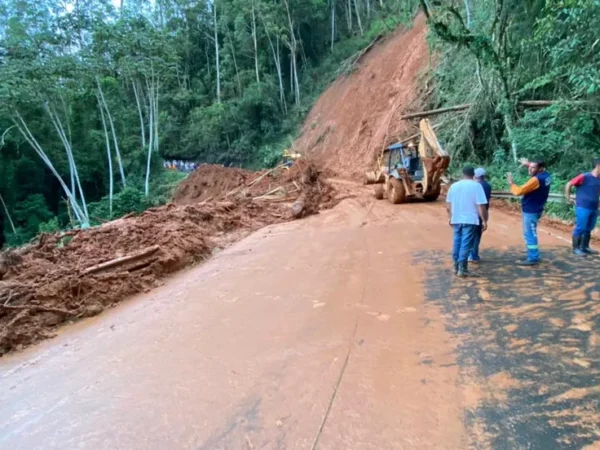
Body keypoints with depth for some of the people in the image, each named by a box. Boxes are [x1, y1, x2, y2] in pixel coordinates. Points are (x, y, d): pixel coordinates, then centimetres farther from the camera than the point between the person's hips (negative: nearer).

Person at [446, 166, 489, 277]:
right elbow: (481, 206, -13)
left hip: (456, 220, 5)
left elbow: (448, 205, 12)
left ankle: (456, 267, 21)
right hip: (470, 220, -4)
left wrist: (451, 218, 24)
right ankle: (462, 269, 0)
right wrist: (484, 221, -6)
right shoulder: (476, 186, -8)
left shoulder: (454, 186, 6)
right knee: (466, 245, -1)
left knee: (457, 243, 14)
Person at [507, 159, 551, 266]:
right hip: (535, 209, 10)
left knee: (529, 235, -4)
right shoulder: (546, 175, 5)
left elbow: (518, 191, -23)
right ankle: (534, 256, 26)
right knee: (531, 234, 19)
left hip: (531, 211, -10)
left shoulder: (536, 180, -23)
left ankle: (533, 258, 0)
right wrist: (528, 164, 27)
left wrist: (512, 183, -8)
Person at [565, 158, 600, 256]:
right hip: (583, 207, -6)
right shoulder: (584, 177, -11)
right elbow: (569, 184, -7)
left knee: (588, 229, 13)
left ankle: (585, 247, 23)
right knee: (580, 228, -3)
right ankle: (576, 248, 5)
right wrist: (568, 198, -6)